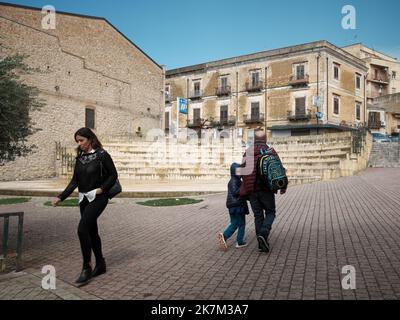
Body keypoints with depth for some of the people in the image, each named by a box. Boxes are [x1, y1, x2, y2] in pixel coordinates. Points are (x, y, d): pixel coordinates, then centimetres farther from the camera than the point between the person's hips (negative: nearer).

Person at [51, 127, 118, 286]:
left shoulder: (102, 154, -8)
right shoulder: (79, 157, 9)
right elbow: (74, 181, 9)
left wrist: (102, 188, -19)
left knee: (82, 228, -17)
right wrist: (60, 197, 1)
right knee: (91, 231, 11)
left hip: (98, 197, -6)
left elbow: (113, 175, -6)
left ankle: (87, 268, -4)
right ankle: (100, 264, 25)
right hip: (84, 198, 7)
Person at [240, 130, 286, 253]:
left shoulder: (247, 152, 9)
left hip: (251, 190, 3)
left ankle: (262, 243, 15)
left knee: (258, 215, 13)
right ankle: (263, 234, -11)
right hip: (266, 188, -3)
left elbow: (243, 170, 8)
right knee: (270, 212, 13)